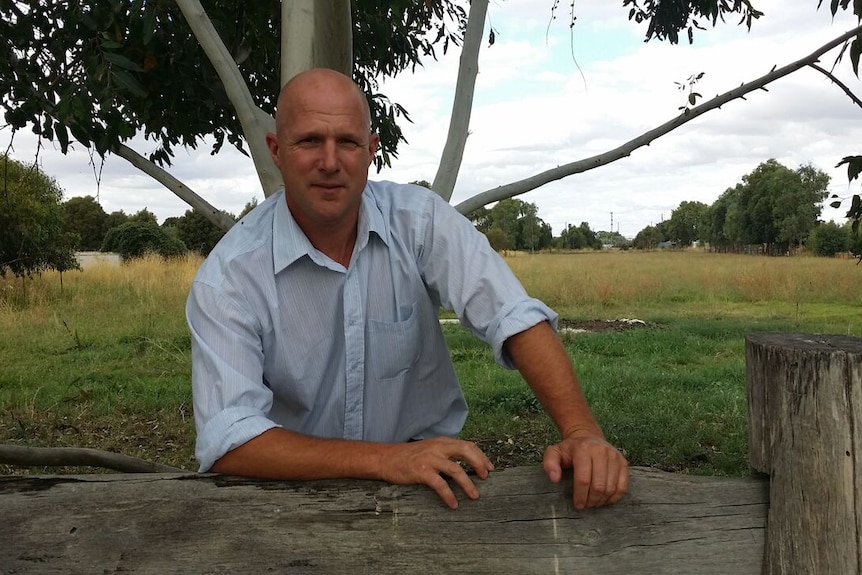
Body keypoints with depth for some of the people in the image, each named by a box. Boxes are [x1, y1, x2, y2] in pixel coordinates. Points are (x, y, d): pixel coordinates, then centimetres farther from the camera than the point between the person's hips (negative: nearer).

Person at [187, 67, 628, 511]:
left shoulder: (419, 220, -8)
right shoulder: (227, 278, -15)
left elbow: (516, 320, -14)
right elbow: (227, 443, -22)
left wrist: (582, 433, -29)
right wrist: (386, 459, -31)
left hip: (429, 473, 1)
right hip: (302, 487, 0)